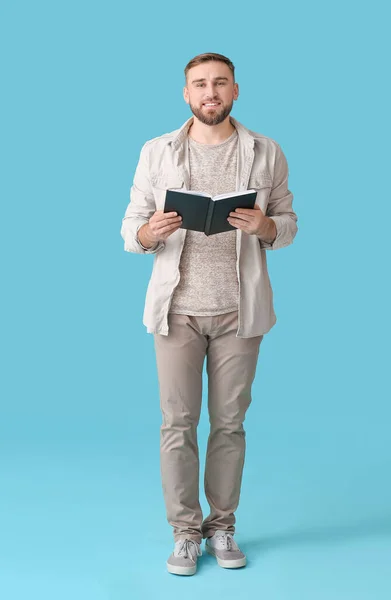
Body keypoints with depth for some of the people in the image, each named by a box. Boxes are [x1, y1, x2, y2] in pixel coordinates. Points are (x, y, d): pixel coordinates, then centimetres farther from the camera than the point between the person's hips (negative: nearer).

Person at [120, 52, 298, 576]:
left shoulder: (266, 153, 4)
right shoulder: (157, 152, 4)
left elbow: (288, 224, 7)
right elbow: (131, 230, 3)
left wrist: (264, 226, -16)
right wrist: (150, 232, -20)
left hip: (239, 310, 0)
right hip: (178, 309, 0)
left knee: (229, 422, 8)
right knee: (177, 423, 2)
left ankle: (222, 526, 22)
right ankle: (185, 531, 15)